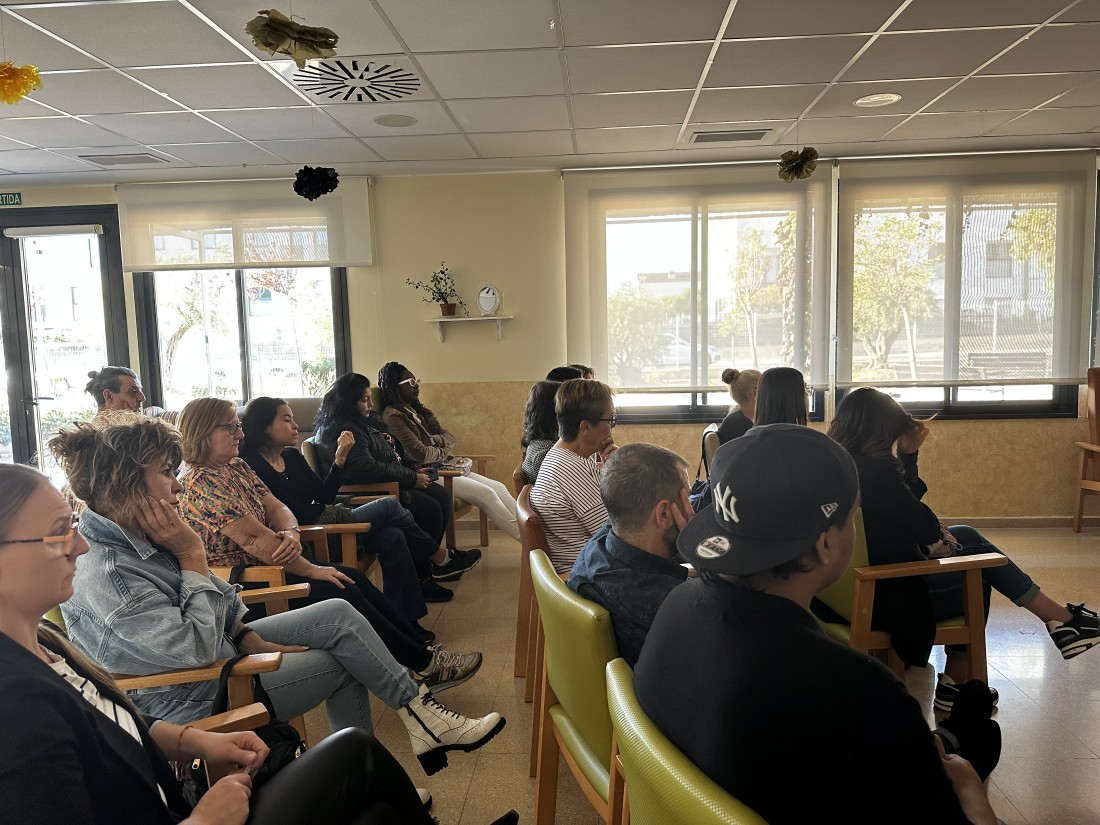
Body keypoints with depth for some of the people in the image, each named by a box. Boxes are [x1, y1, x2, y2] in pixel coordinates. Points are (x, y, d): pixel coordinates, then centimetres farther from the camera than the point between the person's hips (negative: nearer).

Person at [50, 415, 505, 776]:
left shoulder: (133, 537, -1)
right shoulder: (105, 576, -31)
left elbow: (219, 599, 10)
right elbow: (196, 649, -30)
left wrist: (251, 639, -1)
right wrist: (192, 555, -27)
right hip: (199, 703, -9)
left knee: (338, 615, 2)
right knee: (342, 659, -5)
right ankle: (420, 712, 18)